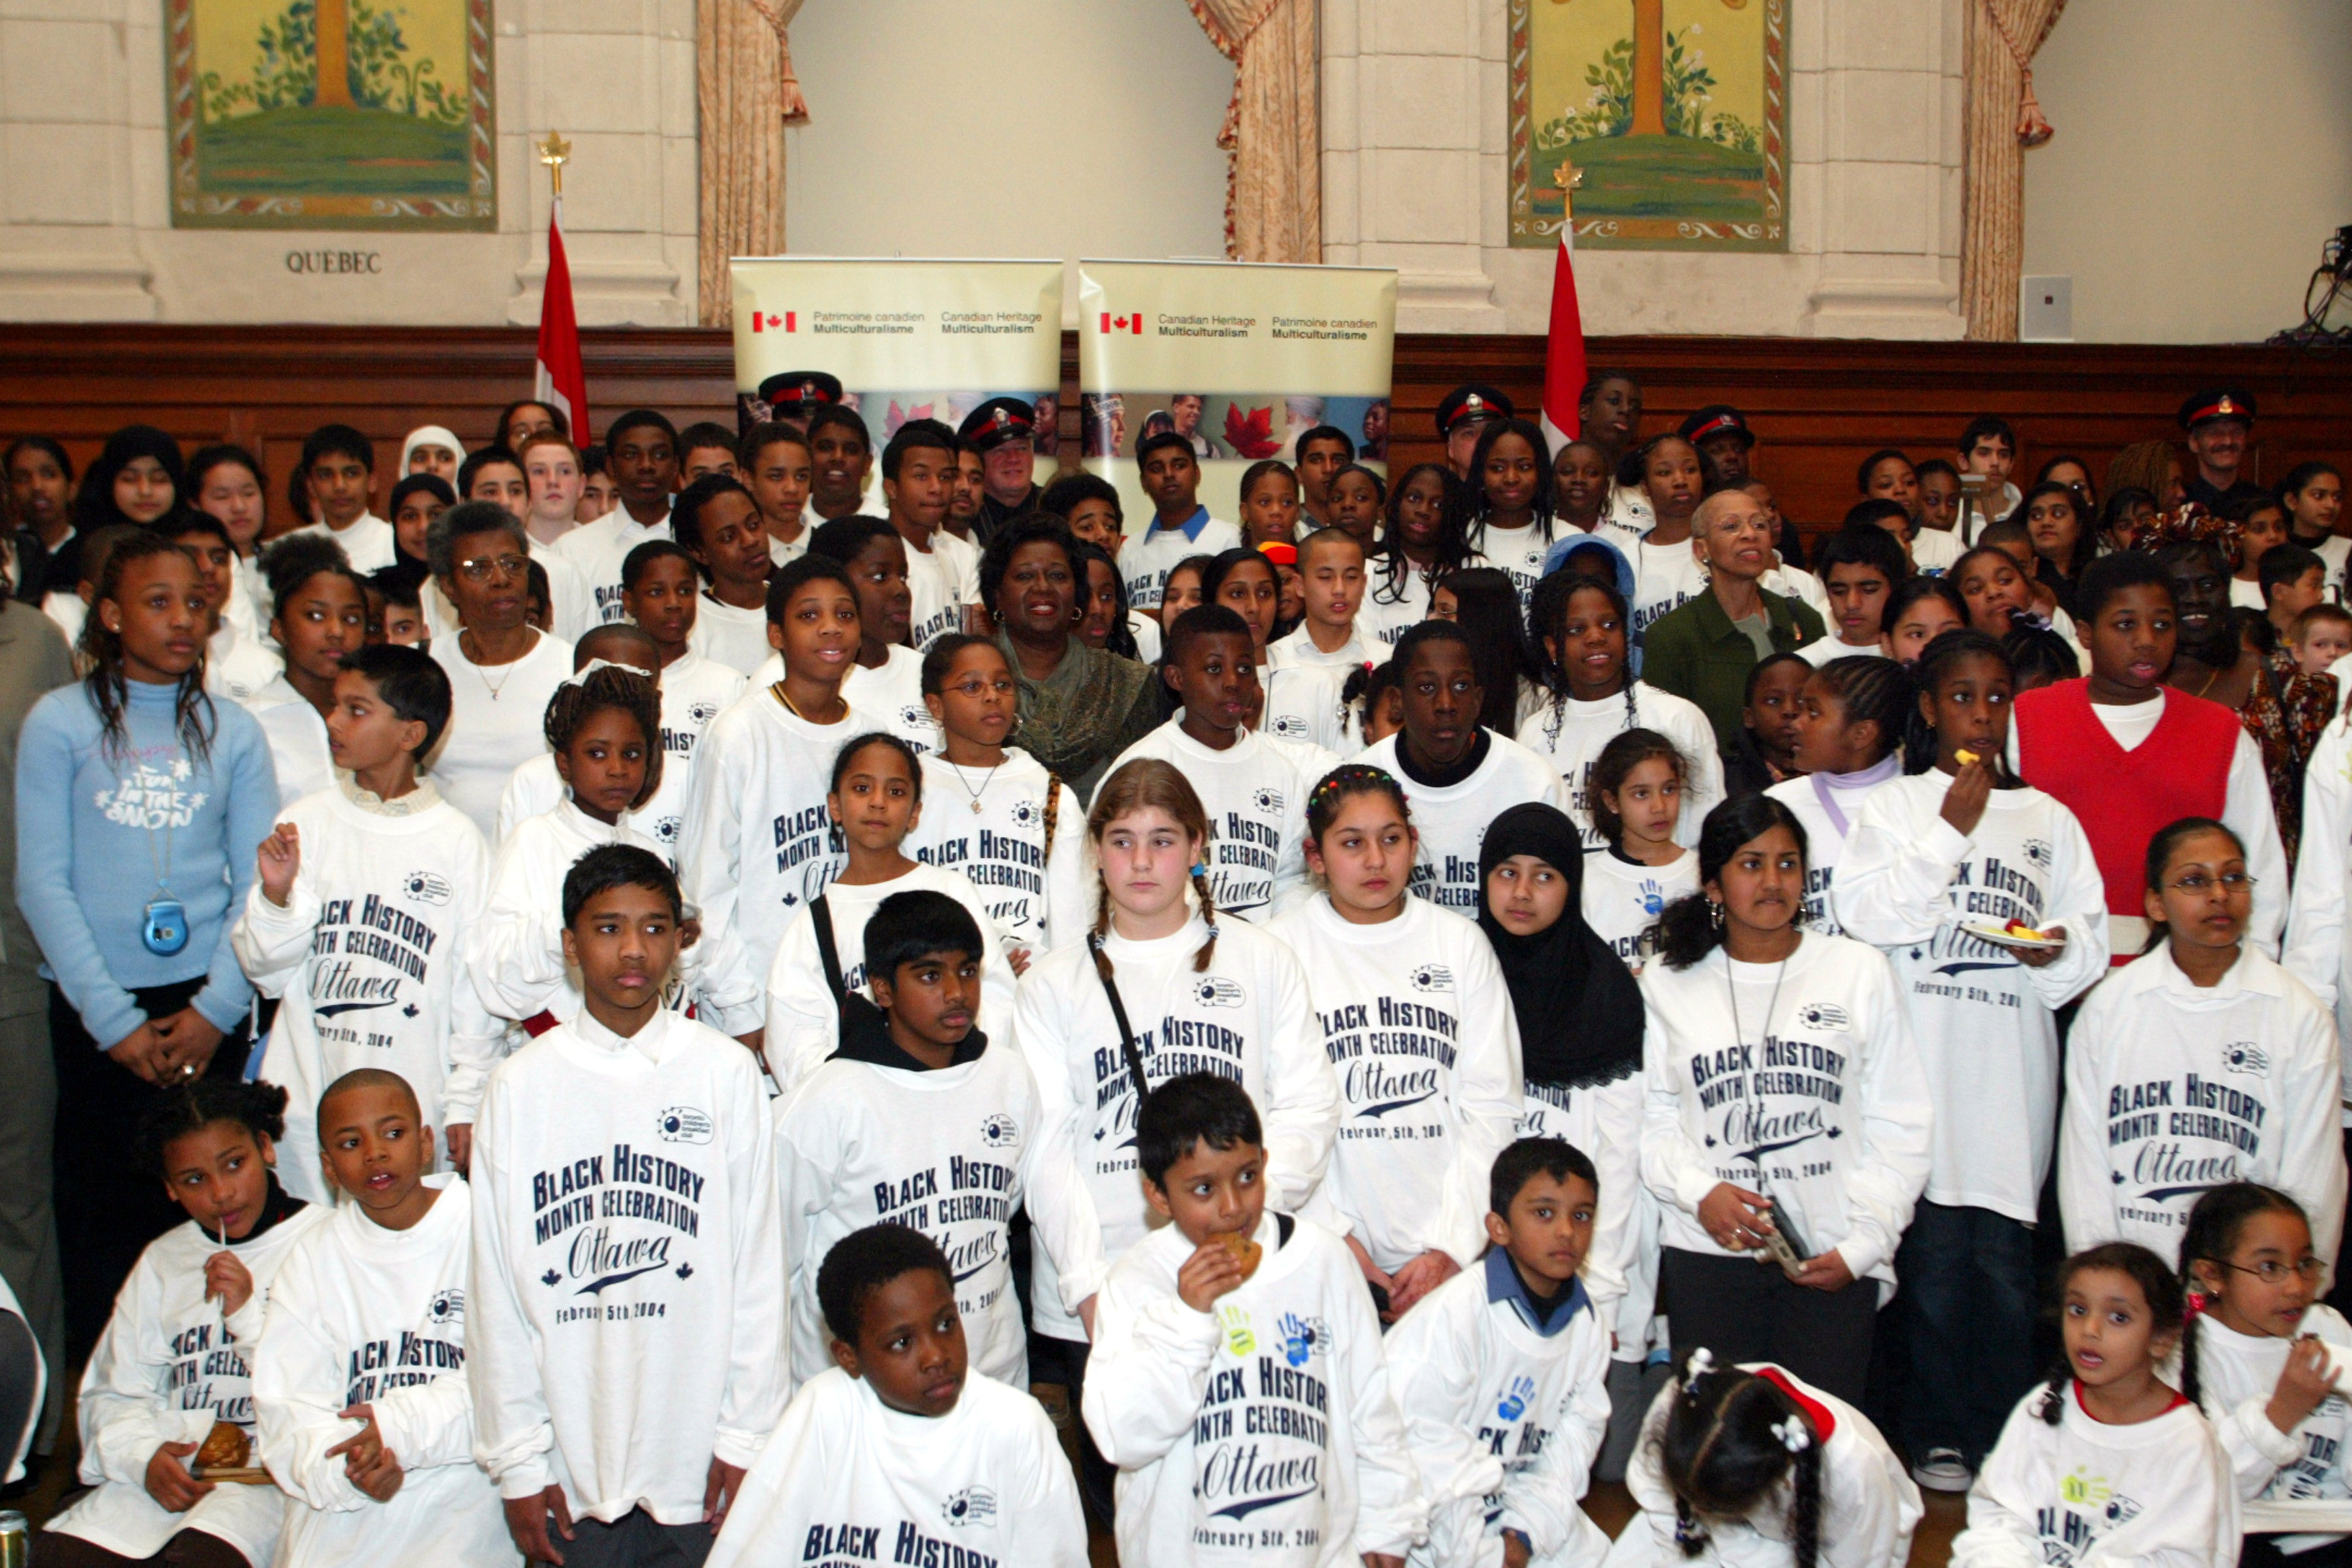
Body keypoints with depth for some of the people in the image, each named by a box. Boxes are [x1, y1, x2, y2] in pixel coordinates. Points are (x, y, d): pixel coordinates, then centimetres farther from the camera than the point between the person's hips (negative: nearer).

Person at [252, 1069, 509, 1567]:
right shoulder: (313, 1258, 13)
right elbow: (288, 1410, 3)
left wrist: (399, 1426, -19)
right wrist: (342, 1468, -17)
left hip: (461, 1489, -3)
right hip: (340, 1508, 3)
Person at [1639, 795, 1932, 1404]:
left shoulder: (1859, 972, 5)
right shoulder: (1669, 984, 7)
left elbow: (1900, 1126, 4)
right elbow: (1651, 1119, 5)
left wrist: (1862, 1243, -5)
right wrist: (1699, 1191, -13)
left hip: (1832, 1262, 0)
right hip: (1706, 1252, 1)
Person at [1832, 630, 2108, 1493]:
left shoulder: (2048, 818, 14)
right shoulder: (1893, 805, 7)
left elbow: (2092, 937, 10)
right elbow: (1865, 913, -7)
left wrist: (2058, 950, -11)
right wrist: (1949, 830, -8)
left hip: (2011, 1068, 2)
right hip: (1922, 1060, -2)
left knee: (2004, 1254, 0)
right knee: (1932, 1251, -1)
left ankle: (2006, 1438, 12)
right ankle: (1939, 1435, 12)